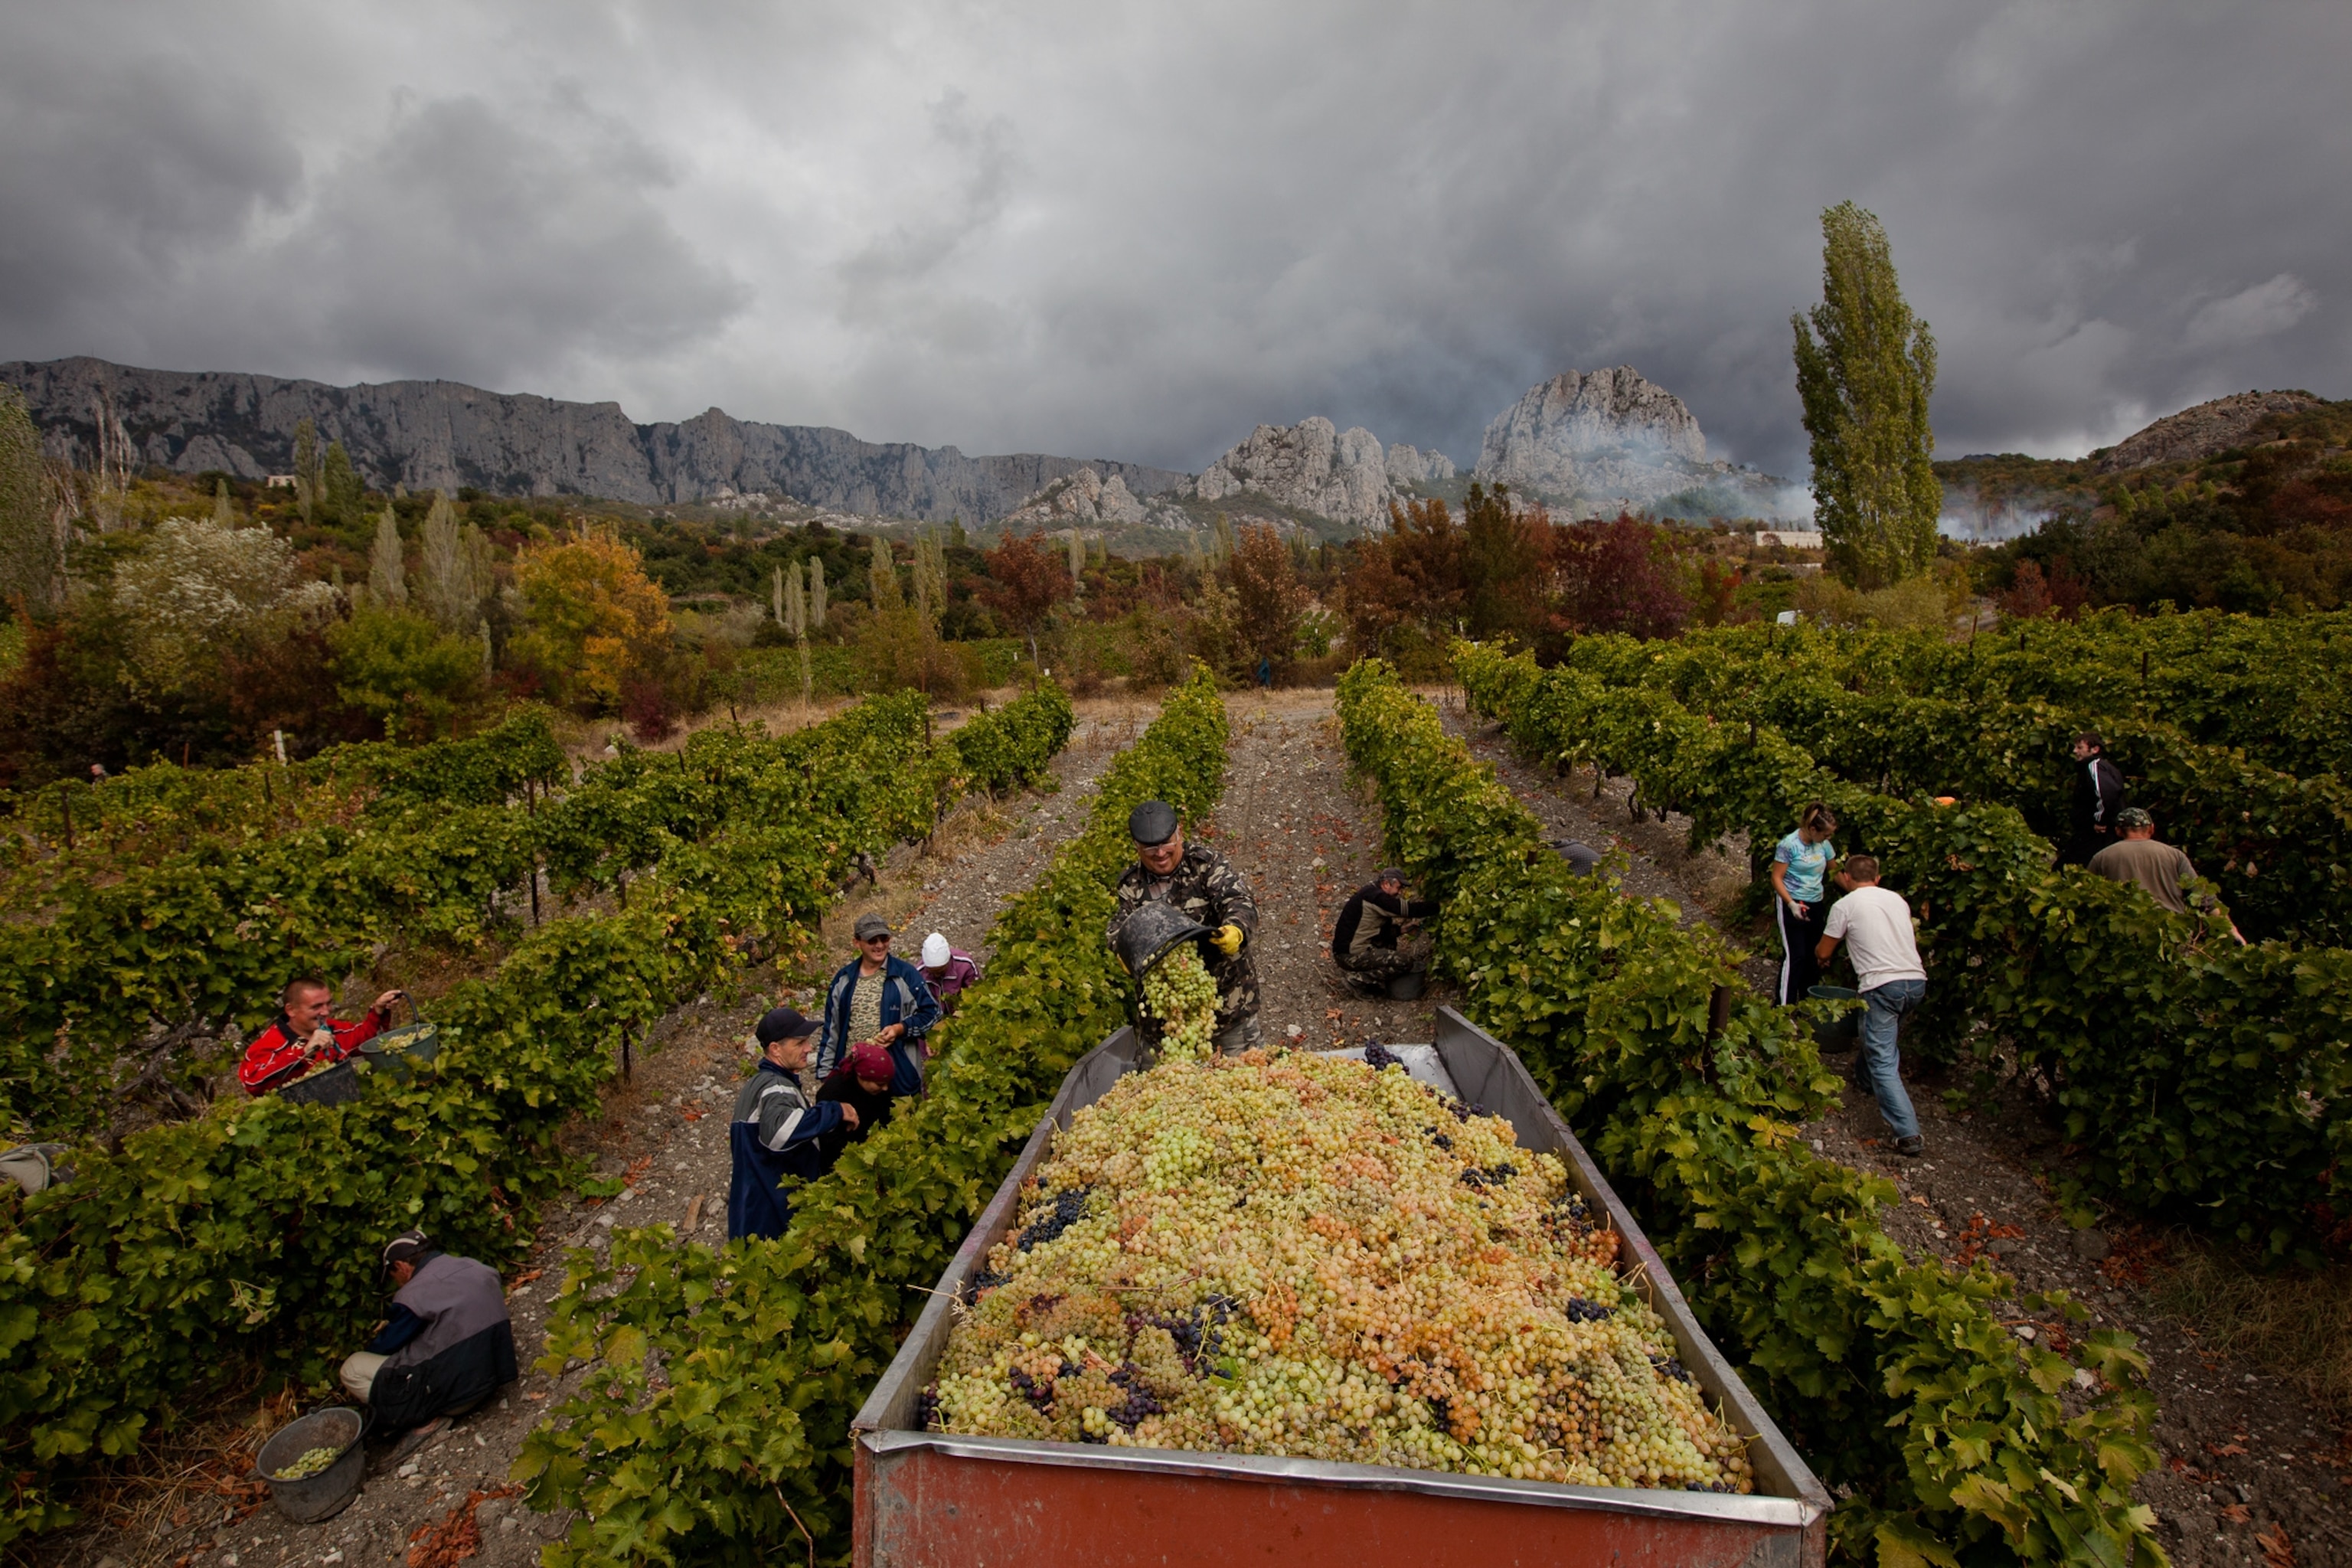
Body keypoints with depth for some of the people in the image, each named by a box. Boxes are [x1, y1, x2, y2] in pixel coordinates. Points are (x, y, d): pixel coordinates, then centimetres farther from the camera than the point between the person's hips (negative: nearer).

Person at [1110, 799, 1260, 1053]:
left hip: (1228, 993, -3)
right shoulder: (1131, 884, 1)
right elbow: (1119, 928, -3)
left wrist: (1237, 931, -44)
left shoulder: (1206, 863, -9)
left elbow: (1240, 901, -21)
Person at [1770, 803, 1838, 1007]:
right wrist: (1791, 904, -23)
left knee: (1814, 954, 11)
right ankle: (1786, 1006, -4)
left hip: (1815, 904, 6)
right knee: (1794, 955, -9)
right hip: (1791, 904, -6)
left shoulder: (1824, 844, 1)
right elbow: (1777, 878, -13)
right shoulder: (1789, 845, -16)